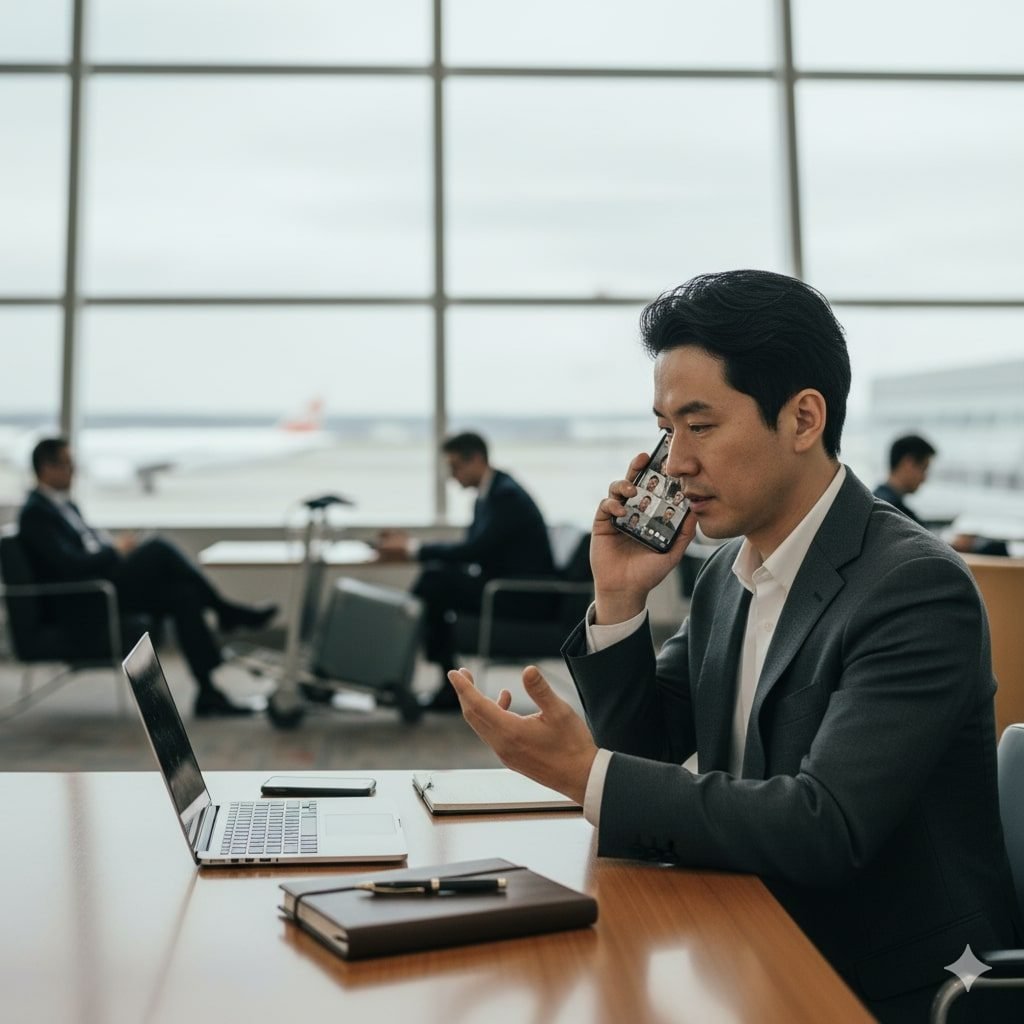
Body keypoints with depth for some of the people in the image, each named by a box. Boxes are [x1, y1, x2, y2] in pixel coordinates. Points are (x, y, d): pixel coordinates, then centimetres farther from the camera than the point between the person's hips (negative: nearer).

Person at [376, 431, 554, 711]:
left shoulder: (507, 495, -16)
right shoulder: (487, 495, 12)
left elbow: (475, 550, -24)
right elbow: (471, 549, 13)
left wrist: (413, 549, -20)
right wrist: (410, 545, 3)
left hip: (524, 597, -10)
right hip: (502, 587, 10)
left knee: (436, 578, -20)